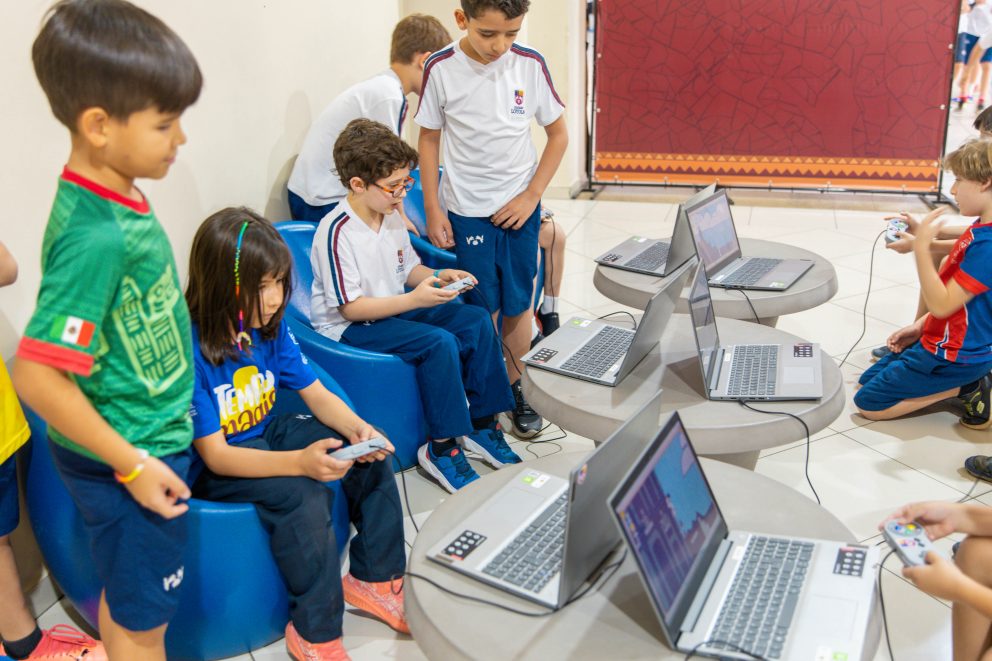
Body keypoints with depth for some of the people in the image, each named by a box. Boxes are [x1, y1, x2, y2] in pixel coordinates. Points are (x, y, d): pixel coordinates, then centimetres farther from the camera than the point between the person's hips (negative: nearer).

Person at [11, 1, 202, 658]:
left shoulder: (115, 200, -2)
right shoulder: (97, 235, -29)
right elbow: (39, 375, -29)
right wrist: (133, 466, -19)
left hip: (146, 442, 8)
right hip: (130, 458, -8)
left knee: (123, 600, 27)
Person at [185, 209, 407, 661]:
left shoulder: (269, 326, -7)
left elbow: (314, 392, 0)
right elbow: (215, 454, -26)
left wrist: (356, 427, -22)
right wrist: (299, 461, -40)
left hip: (268, 434, 7)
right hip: (210, 469, -7)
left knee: (372, 455, -8)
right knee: (303, 495, -32)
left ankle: (375, 580, 7)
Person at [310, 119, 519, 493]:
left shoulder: (391, 216, 4)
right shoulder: (337, 232, -22)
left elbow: (408, 268, 17)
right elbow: (350, 307, -22)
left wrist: (438, 277, -5)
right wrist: (414, 299, -29)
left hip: (396, 308, 9)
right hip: (350, 328, -9)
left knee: (477, 320, -6)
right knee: (440, 342, -29)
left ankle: (482, 425, 4)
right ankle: (442, 448, -13)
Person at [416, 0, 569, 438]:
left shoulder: (530, 64, -6)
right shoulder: (440, 69, -9)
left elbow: (558, 134, 3)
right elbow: (429, 140, 1)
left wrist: (531, 196, -5)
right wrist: (432, 210, -3)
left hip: (519, 207, 2)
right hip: (467, 210, -1)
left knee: (518, 304, 9)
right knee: (483, 309, 3)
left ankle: (514, 390, 26)